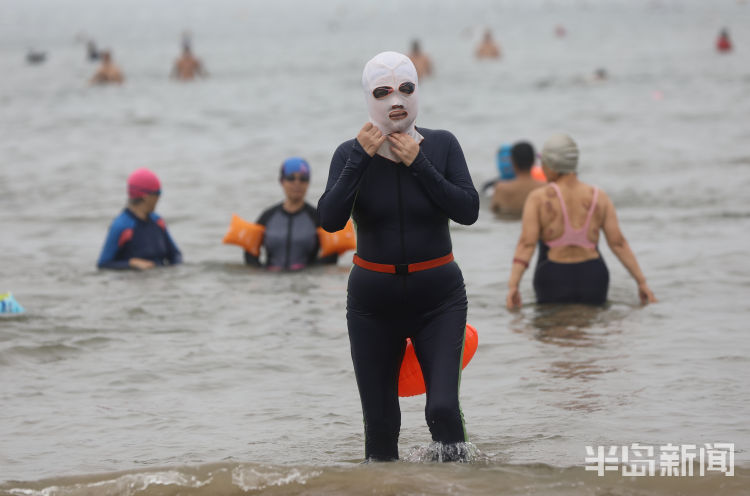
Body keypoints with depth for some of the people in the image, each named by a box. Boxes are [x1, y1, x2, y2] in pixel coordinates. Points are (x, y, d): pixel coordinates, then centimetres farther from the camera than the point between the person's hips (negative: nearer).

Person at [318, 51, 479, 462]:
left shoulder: (442, 146, -2)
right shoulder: (351, 154, -3)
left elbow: (468, 211, -14)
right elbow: (330, 220, -17)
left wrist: (418, 164, -17)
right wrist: (361, 158, -21)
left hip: (438, 296, -1)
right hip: (373, 301, 1)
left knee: (443, 409, -16)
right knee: (380, 424, 3)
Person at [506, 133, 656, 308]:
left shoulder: (538, 198, -4)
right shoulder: (599, 198, 4)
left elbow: (526, 244, -13)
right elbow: (618, 242, 0)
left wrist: (513, 286, -17)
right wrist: (641, 282, 2)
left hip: (553, 282, -2)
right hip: (593, 279, 2)